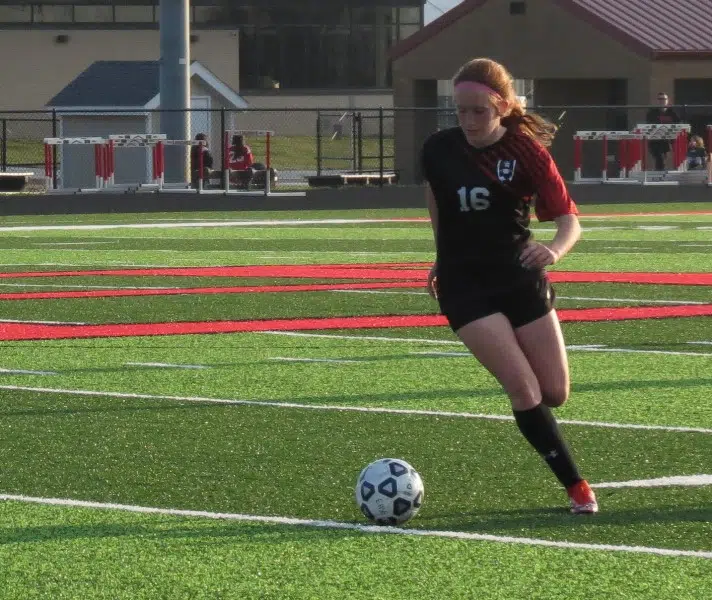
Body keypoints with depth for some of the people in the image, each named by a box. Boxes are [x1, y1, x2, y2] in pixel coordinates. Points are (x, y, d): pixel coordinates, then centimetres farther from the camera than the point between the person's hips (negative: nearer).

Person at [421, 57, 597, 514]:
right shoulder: (440, 150, -7)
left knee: (556, 393, 3)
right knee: (525, 391, -15)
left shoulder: (527, 152, -12)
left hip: (521, 279, 1)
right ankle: (576, 486, -7)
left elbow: (569, 218, -18)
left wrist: (555, 250, -39)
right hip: (466, 287, -1)